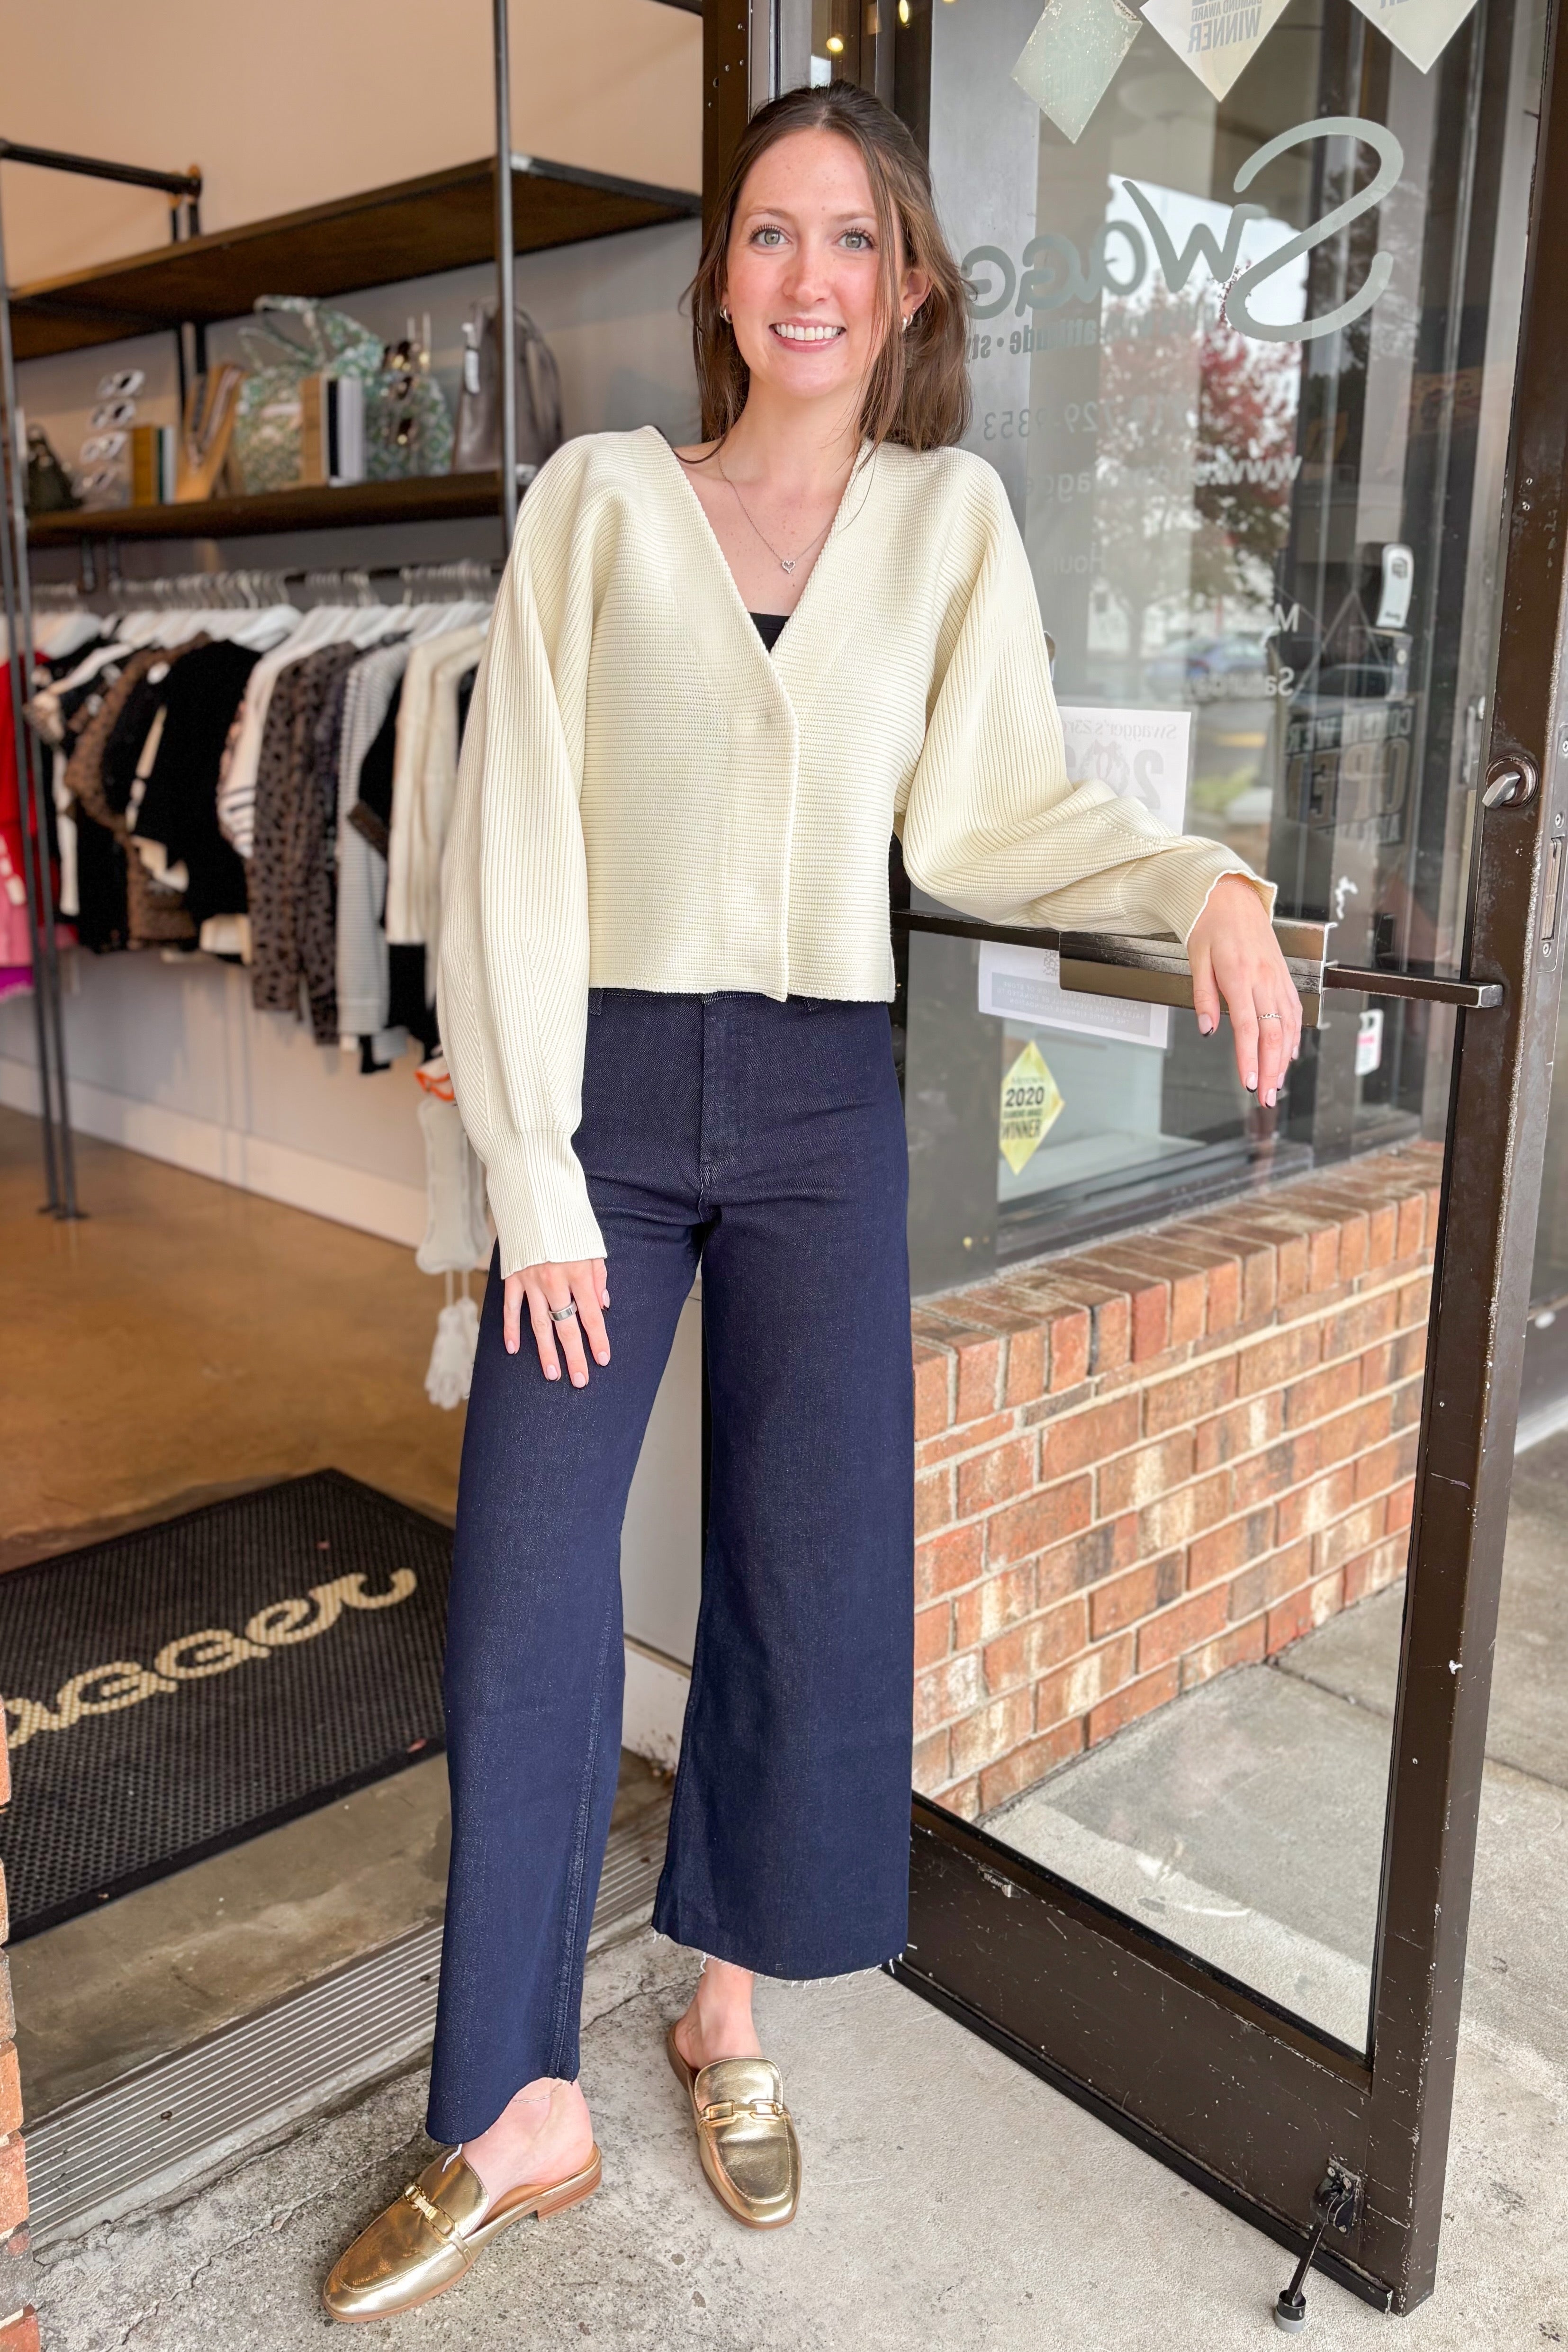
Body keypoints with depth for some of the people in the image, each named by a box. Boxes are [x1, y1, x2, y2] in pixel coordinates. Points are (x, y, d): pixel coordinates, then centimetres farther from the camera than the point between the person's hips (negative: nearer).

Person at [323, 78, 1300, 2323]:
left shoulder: (951, 517, 7)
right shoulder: (600, 494, 1)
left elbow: (989, 817, 3)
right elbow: (514, 844, -4)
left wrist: (1203, 881, -16)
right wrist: (538, 1174, -9)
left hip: (823, 1102, 2)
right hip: (607, 1083, -1)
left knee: (815, 1583, 6)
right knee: (529, 1595, -1)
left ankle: (731, 2010, 31)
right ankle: (520, 2115, 16)